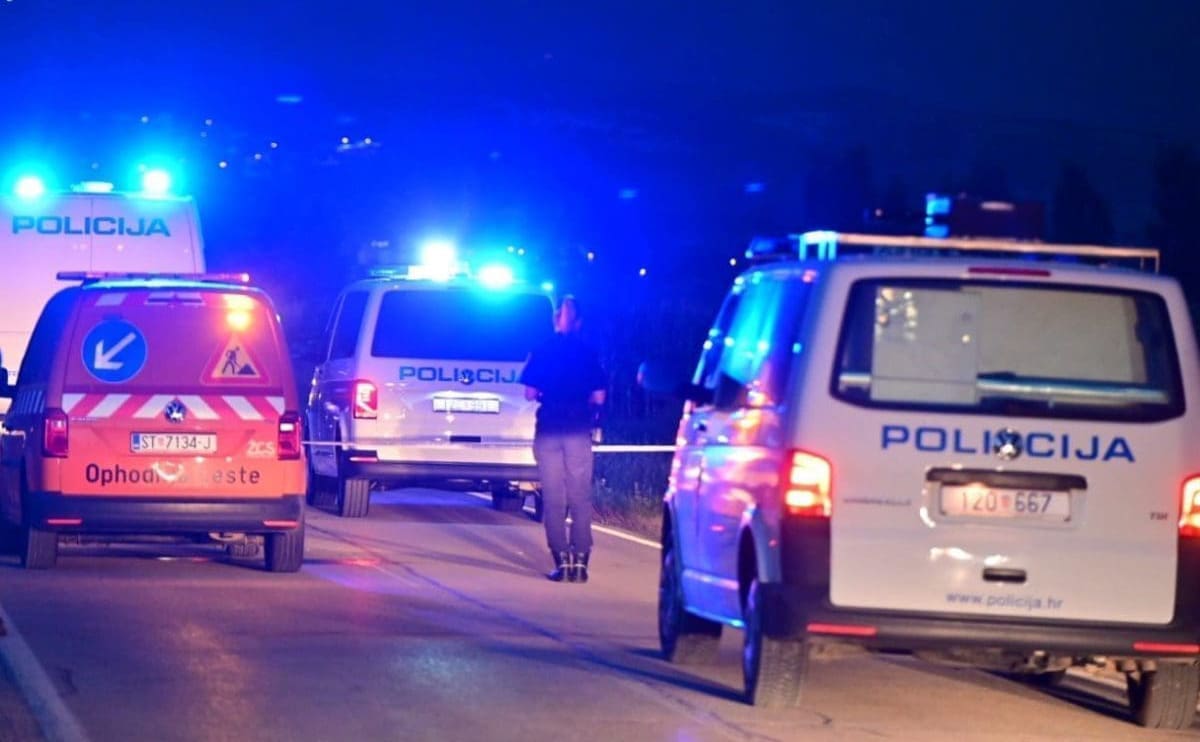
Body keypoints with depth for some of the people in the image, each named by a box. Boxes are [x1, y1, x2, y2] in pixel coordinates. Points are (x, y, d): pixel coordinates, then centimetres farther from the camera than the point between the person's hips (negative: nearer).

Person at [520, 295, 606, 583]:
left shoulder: (541, 352, -1)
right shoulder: (588, 354, 1)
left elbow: (530, 393, -3)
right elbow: (598, 397, 0)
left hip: (549, 431, -1)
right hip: (578, 430, 1)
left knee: (554, 499, 3)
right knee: (580, 497, 6)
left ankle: (561, 559, -3)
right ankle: (580, 560, -1)